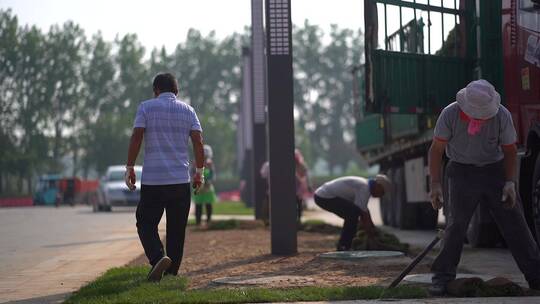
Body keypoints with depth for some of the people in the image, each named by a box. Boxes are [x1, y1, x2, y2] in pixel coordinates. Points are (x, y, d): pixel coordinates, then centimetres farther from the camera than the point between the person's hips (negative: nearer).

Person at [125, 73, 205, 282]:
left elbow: (136, 137, -6)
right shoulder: (187, 110, 9)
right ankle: (172, 272, 11)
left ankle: (158, 257, -21)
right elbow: (198, 142, 2)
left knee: (146, 224, 5)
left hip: (152, 179, -2)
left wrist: (130, 168, -2)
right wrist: (200, 171, 8)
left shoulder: (146, 107, 2)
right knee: (177, 229, 10)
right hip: (181, 180, 2)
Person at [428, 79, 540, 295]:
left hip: (494, 171, 2)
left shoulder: (502, 116, -14)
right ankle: (441, 279, -7)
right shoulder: (450, 114, -17)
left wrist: (510, 182, -11)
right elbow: (436, 149, -8)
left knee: (514, 223, 0)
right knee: (456, 223, -14)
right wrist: (435, 184, -14)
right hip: (463, 172, -1)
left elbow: (510, 151, 0)